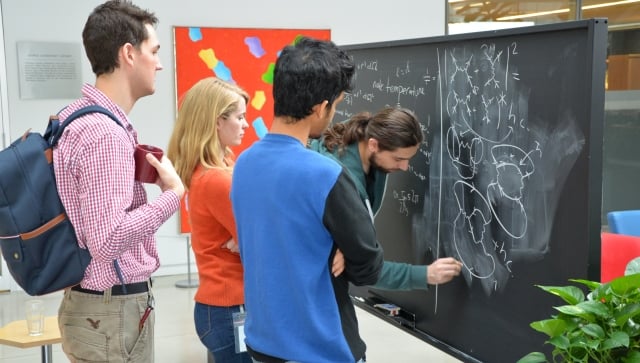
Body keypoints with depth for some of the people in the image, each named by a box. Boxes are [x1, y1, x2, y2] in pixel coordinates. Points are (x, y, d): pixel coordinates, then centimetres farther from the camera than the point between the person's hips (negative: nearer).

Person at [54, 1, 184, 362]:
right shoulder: (104, 133, -23)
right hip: (114, 311, -10)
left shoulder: (79, 115, 7)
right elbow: (107, 241, -28)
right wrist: (173, 193, -18)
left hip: (101, 304, 10)